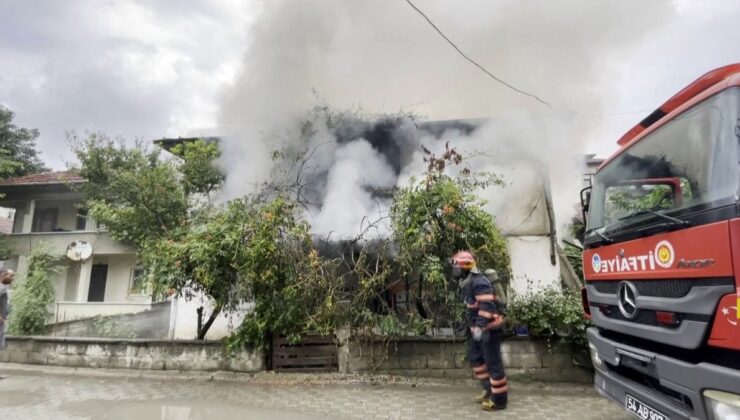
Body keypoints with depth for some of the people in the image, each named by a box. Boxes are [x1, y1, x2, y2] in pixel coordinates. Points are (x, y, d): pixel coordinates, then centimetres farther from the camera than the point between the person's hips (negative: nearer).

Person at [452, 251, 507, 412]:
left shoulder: (479, 282, -22)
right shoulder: (467, 283, 10)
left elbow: (486, 307, -29)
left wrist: (480, 327, -31)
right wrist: (473, 326, 25)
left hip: (489, 328, -10)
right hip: (478, 328, 10)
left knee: (493, 362, -2)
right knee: (475, 357, 18)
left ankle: (499, 399, 9)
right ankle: (489, 389, 30)